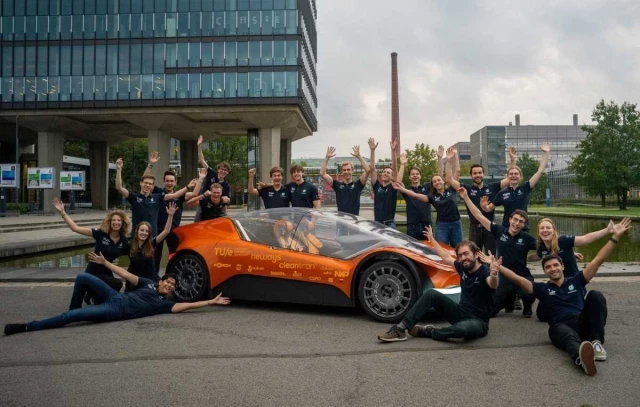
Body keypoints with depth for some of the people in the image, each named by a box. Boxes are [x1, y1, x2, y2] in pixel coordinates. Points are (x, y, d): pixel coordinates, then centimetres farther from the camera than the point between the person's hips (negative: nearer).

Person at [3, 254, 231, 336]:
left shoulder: (164, 303, 4)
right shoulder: (149, 284, 16)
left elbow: (185, 306, -5)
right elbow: (127, 275, 15)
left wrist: (211, 302, -8)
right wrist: (105, 262, 12)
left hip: (116, 311, -5)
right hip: (116, 298, 5)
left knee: (75, 316, -19)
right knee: (83, 277, -12)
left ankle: (28, 327, -12)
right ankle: (74, 309, 10)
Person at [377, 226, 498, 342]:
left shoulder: (485, 271, -18)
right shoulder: (462, 267, 2)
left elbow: (493, 285, -43)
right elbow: (446, 257, 22)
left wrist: (494, 275, -65)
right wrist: (432, 239, 30)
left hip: (478, 322, -6)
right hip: (460, 313, 7)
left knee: (465, 328, -43)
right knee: (431, 294, -11)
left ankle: (427, 331, -17)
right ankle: (400, 329, -17)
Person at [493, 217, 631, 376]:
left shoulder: (576, 281, 21)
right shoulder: (543, 289, 20)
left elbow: (598, 260, 14)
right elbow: (517, 278, 11)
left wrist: (615, 237, 7)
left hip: (583, 323, 3)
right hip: (561, 326, -2)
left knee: (595, 295, -22)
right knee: (569, 336, -40)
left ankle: (596, 342, -28)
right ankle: (581, 357, -77)